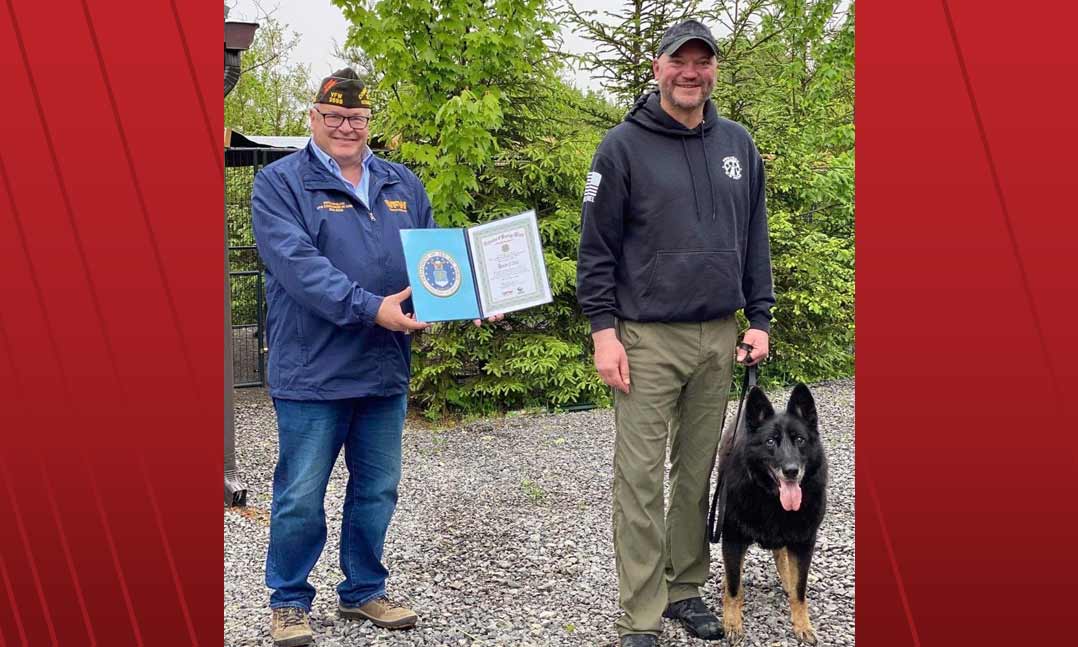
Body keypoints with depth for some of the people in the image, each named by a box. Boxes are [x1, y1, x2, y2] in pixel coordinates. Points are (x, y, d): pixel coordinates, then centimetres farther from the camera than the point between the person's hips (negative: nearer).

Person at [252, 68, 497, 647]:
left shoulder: (402, 185, 14)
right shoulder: (280, 183, -4)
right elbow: (298, 265, -18)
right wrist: (371, 308, -27)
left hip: (385, 369, 5)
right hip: (312, 371, -5)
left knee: (377, 490, 15)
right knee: (300, 496, 3)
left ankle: (363, 591, 31)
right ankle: (288, 601, 22)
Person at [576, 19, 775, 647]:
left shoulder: (738, 145, 10)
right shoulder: (624, 146, -3)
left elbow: (755, 239, 14)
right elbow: (596, 247, -4)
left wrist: (759, 319, 9)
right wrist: (604, 329, -10)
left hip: (719, 337, 4)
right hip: (648, 338, -4)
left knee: (699, 471, 11)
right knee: (641, 477, -2)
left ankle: (686, 589, 25)